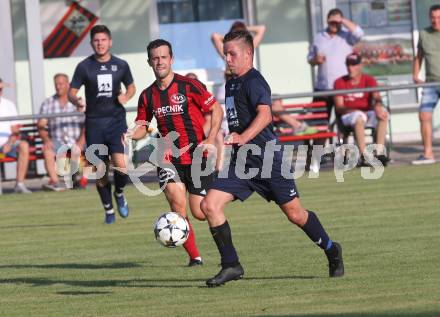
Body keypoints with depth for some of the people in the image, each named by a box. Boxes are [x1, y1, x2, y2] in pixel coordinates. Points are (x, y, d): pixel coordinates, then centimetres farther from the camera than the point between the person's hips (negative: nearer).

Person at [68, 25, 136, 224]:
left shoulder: (120, 65, 4)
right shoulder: (84, 67, 0)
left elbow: (131, 87, 17)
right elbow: (72, 91, 2)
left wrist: (126, 97, -5)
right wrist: (77, 102, -21)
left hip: (116, 120, 0)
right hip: (94, 123, 0)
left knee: (121, 165, -18)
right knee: (100, 170, 2)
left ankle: (119, 193, 13)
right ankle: (108, 210, 20)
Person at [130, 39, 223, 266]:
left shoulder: (188, 85, -7)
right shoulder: (147, 96, 6)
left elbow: (216, 110, -2)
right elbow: (142, 126, 14)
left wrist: (211, 139, -14)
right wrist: (131, 135, -9)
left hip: (197, 156, -3)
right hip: (169, 157, 3)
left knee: (199, 212, -5)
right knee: (177, 204, -17)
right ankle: (194, 256, -4)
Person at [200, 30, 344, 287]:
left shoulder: (254, 81, -13)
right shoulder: (232, 84, 15)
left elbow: (264, 115, -30)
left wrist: (243, 138, -43)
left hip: (267, 156, -8)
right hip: (242, 160, 8)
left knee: (295, 214, 3)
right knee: (210, 205, -9)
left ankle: (331, 250, 28)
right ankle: (231, 266, -5)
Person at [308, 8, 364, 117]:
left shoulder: (347, 35, 2)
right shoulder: (318, 37, 11)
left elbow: (359, 33, -19)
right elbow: (310, 59, 16)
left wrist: (342, 20, -18)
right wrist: (316, 60, -7)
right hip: (322, 87, 3)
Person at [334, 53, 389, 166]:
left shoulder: (369, 80, 7)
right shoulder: (340, 82, 4)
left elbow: (377, 98, -10)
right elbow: (339, 108, -3)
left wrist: (377, 105, -35)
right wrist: (355, 111, -21)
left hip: (368, 114, 2)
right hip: (348, 116, -2)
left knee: (383, 113, -29)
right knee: (359, 116, -37)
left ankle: (380, 152, -36)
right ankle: (363, 156, -45)